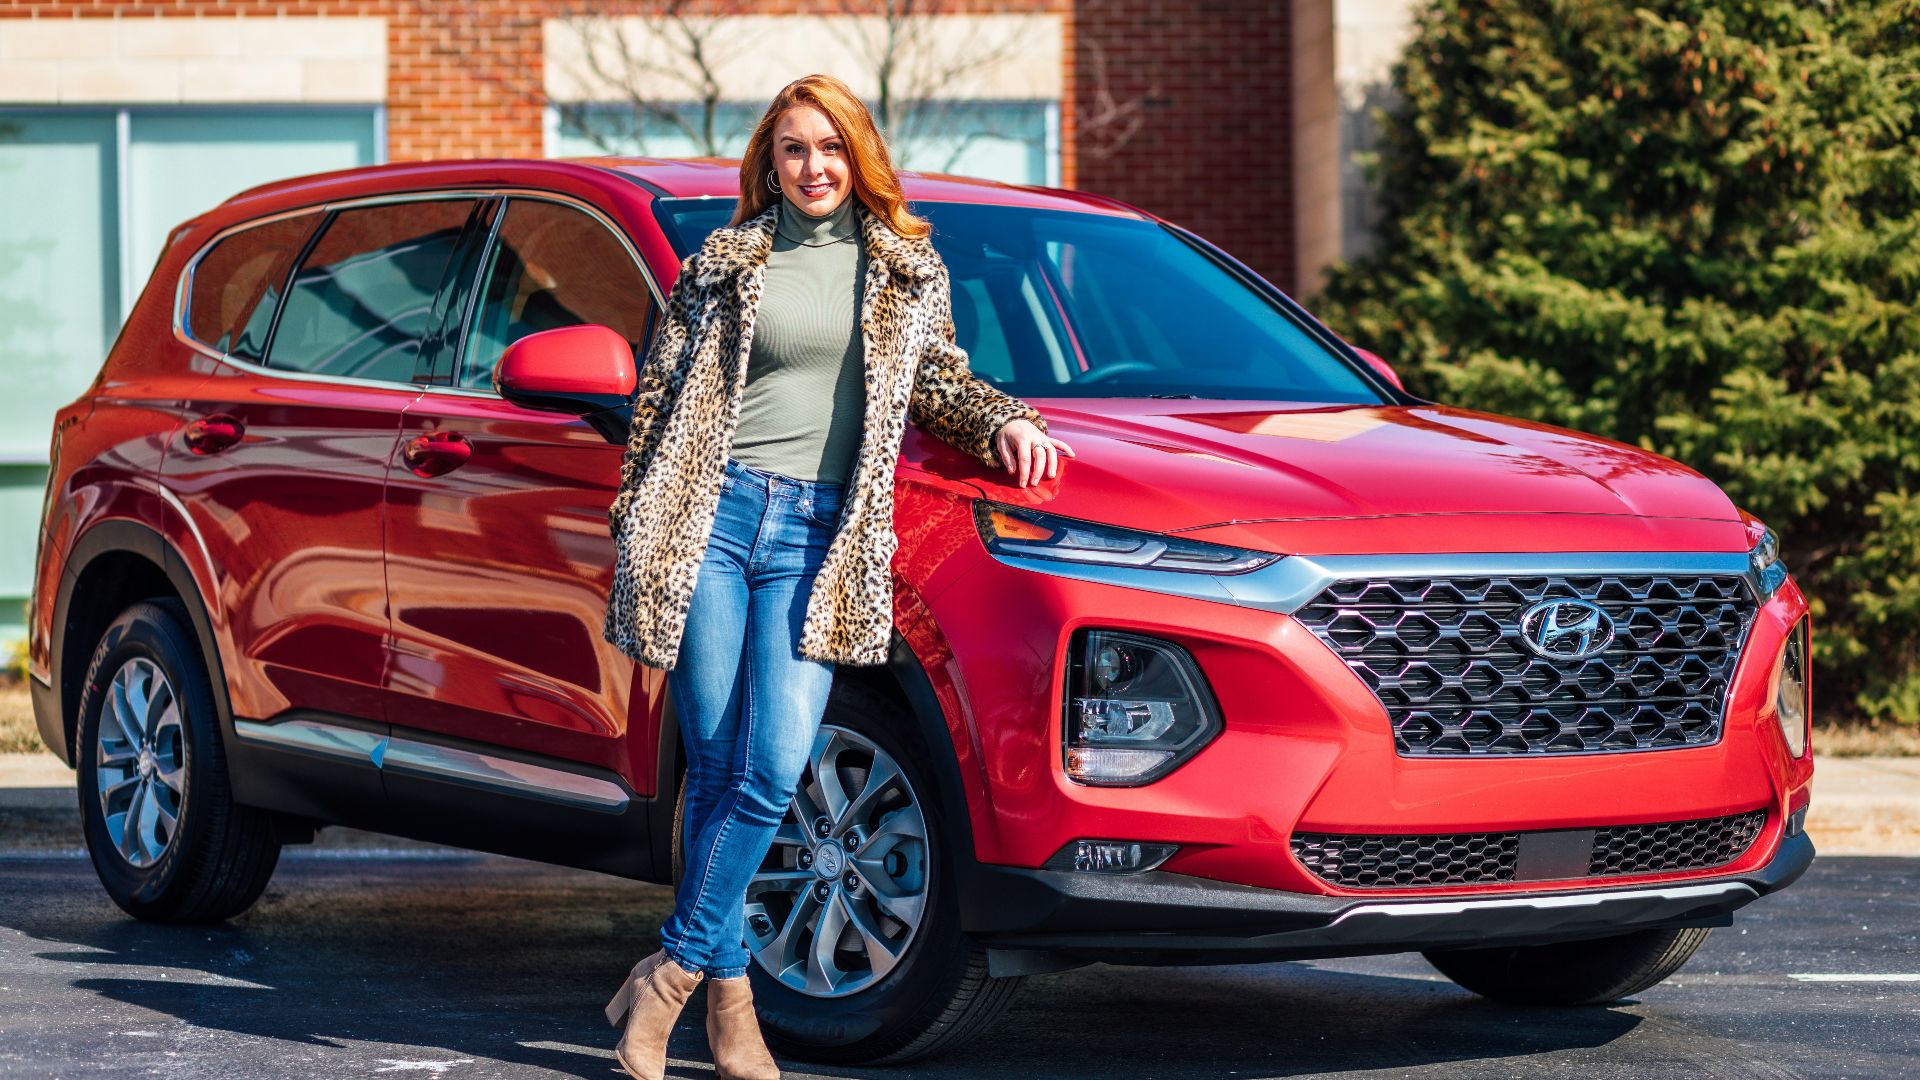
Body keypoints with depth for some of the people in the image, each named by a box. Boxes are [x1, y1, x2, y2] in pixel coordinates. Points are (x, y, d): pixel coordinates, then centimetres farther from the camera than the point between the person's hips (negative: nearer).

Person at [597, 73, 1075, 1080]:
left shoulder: (906, 269, 14)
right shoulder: (722, 262, 10)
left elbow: (938, 379, 23)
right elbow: (660, 393, 11)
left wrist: (1004, 422, 3)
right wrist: (633, 525, 7)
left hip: (818, 532, 1)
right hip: (713, 508, -1)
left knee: (773, 769, -12)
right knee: (716, 766, -2)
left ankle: (675, 967, 0)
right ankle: (728, 990, 6)